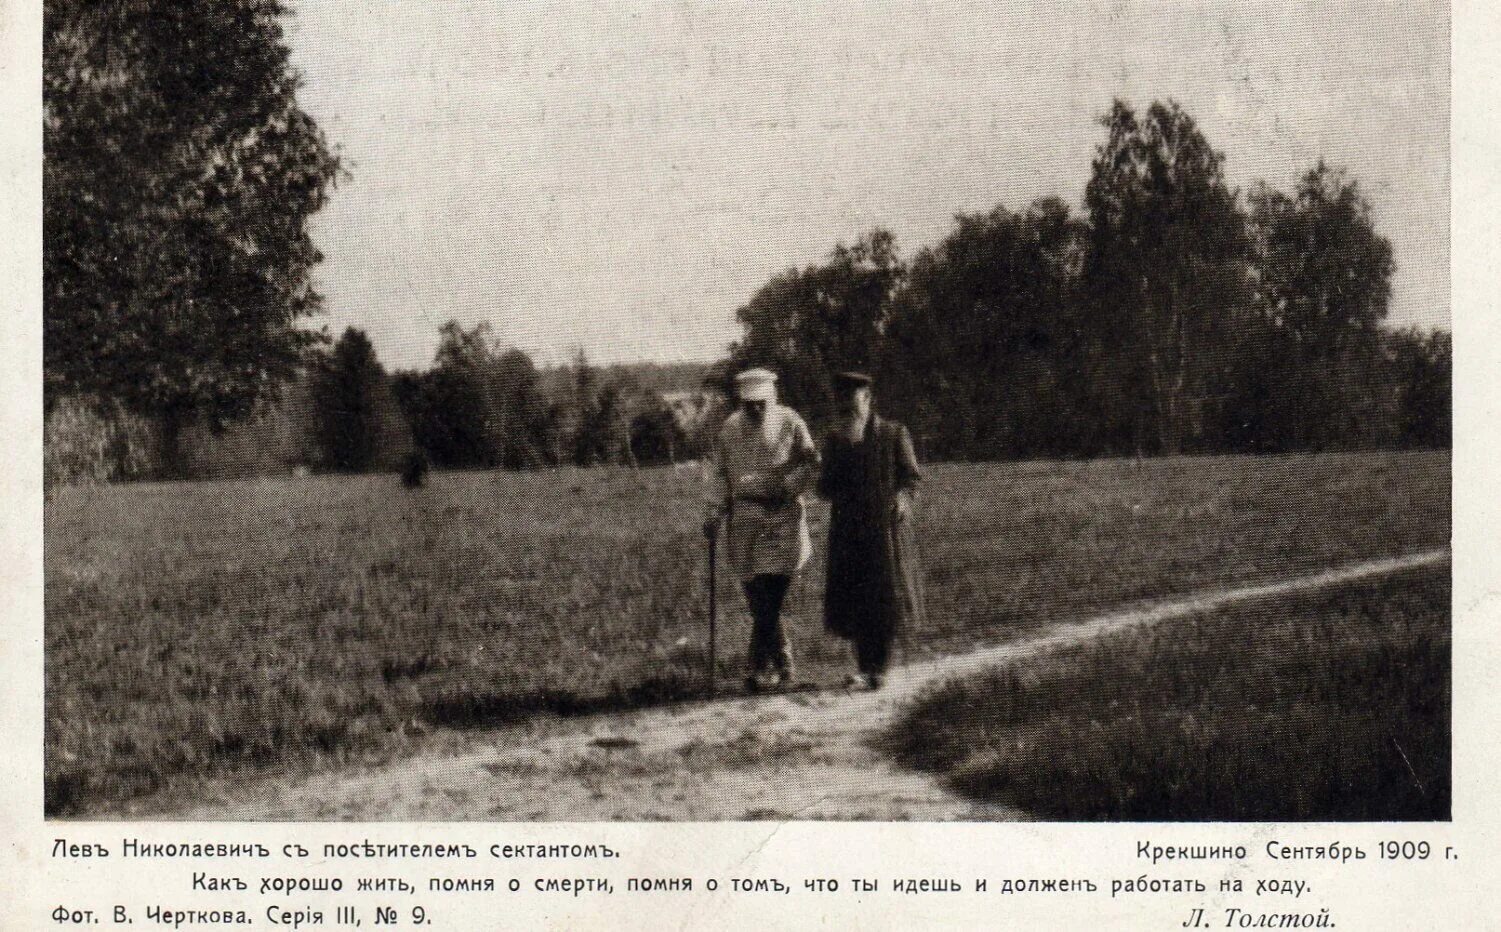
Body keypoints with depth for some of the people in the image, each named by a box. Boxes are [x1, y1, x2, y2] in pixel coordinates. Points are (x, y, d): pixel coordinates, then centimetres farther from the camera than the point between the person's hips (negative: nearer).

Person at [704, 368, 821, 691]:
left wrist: (788, 489, -13)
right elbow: (722, 475, 16)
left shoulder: (789, 422, -1)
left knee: (770, 597, -10)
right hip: (745, 516, 3)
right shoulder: (730, 428, 9)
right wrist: (716, 514, 6)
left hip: (783, 515, -3)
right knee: (758, 600, 1)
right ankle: (782, 667, 12)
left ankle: (762, 669, -4)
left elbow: (811, 464, 2)